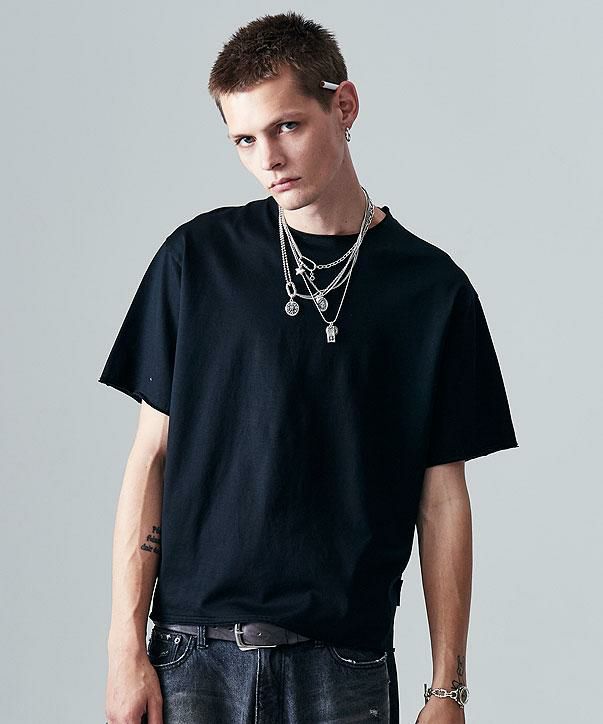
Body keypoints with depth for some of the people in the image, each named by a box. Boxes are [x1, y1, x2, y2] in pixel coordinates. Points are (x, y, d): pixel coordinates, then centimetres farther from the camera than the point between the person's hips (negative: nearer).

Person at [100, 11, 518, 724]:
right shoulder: (198, 256, 3)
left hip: (345, 664, 0)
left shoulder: (432, 286, 2)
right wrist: (126, 646, -1)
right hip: (193, 654, 1)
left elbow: (442, 497, 4)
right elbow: (152, 453, 4)